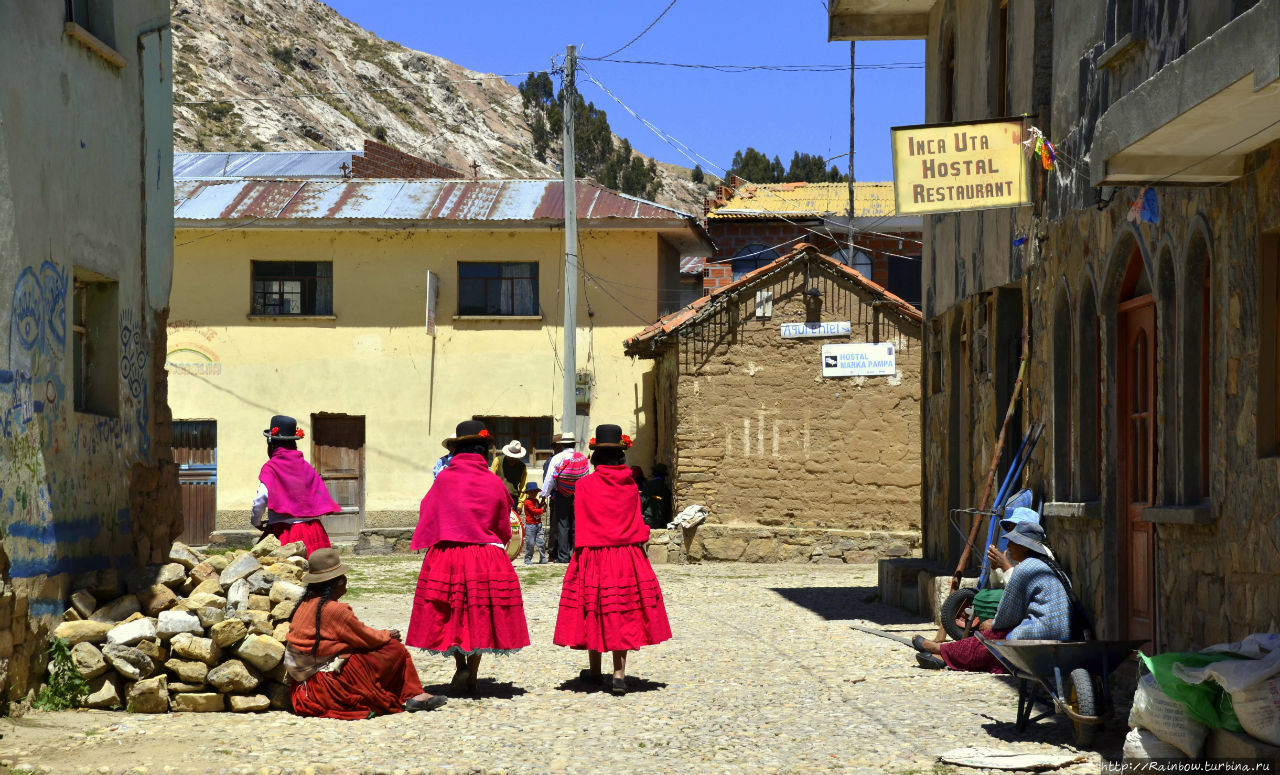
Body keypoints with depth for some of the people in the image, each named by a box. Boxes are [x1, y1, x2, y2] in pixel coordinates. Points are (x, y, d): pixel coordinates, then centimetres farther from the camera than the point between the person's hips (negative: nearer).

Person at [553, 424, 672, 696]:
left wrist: (581, 552, 4)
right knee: (623, 614, 4)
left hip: (594, 555, -2)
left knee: (594, 611, 10)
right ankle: (619, 674, -3)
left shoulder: (585, 485, -6)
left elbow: (581, 524, -3)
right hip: (627, 557, 2)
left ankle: (594, 671, 20)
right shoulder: (630, 485, 2)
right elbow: (638, 523, 7)